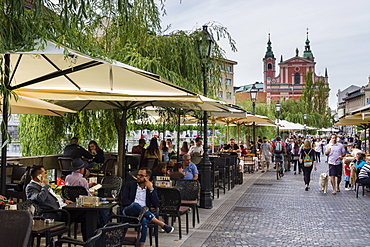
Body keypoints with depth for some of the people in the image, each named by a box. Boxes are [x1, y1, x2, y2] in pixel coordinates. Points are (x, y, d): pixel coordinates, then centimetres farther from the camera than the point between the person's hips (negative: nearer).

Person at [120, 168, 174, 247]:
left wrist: (151, 189, -5)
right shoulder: (130, 185, 12)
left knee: (144, 220, -37)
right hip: (128, 211, 0)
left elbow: (156, 205, 2)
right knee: (136, 205, -36)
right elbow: (123, 201, 2)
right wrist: (136, 205, -10)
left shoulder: (152, 187, 14)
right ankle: (161, 224, -31)